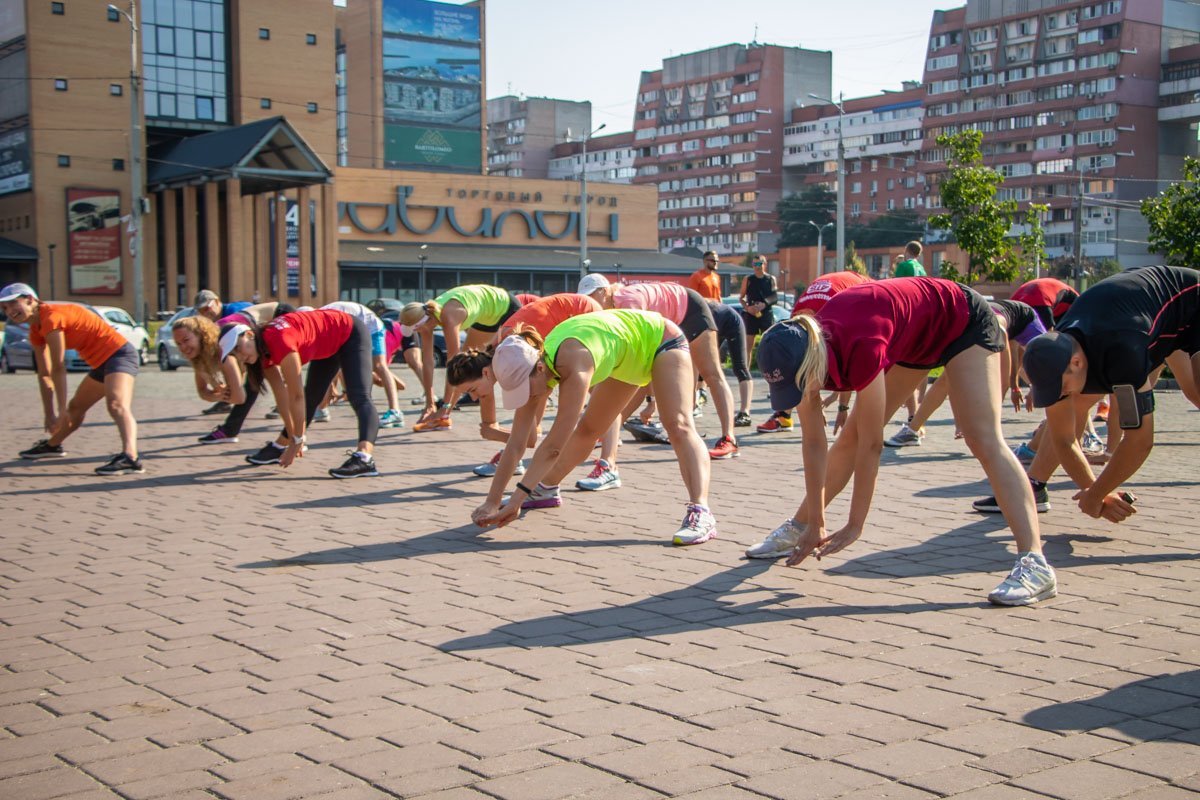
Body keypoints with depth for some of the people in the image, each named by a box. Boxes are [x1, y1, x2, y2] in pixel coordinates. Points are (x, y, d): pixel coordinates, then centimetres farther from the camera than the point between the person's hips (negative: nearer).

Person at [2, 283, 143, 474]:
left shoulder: (51, 317, -19)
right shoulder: (36, 331, 10)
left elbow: (58, 368, -20)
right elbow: (45, 374, 14)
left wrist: (61, 410, -18)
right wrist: (49, 414, 11)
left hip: (119, 354, -10)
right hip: (101, 363, 10)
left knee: (116, 404, -34)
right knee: (75, 408, 27)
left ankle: (130, 457, -57)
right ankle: (52, 445, 53)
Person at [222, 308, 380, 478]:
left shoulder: (279, 341, -35)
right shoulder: (263, 349, -9)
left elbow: (297, 396, -31)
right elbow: (281, 395, -5)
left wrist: (298, 440, -23)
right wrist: (294, 438, -6)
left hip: (351, 334, -9)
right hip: (329, 346, 9)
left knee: (359, 398, -26)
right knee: (311, 398, 20)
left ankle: (364, 458, -43)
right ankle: (279, 448, 32)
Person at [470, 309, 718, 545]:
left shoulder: (574, 367, -41)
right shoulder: (534, 367, -19)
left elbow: (554, 446, -42)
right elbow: (515, 444, -16)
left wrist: (516, 500, -42)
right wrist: (491, 502, -20)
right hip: (629, 359, 8)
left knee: (678, 425, -28)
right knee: (587, 429, 15)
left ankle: (700, 513, -39)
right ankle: (546, 490, 35)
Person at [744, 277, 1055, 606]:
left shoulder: (859, 348, -41)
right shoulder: (801, 354, -20)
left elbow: (871, 445, -32)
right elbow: (813, 443, -13)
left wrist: (854, 526, -25)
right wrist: (814, 525, -11)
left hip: (963, 322, -7)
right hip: (914, 340, 7)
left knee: (983, 440, -22)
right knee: (849, 439, 6)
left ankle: (1033, 563, -28)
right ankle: (797, 528, 20)